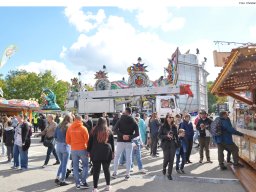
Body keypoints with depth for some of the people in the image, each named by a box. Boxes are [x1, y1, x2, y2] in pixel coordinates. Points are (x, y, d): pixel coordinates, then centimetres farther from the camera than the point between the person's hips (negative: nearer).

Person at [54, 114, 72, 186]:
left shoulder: (59, 126, 7)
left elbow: (55, 136, 9)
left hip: (58, 146, 6)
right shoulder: (69, 127, -11)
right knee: (64, 164, 5)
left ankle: (57, 178, 20)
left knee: (62, 163, 21)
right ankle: (62, 181, 10)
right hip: (65, 146, -6)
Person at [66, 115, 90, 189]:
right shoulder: (83, 128, -11)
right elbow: (87, 140, -8)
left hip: (73, 150, 3)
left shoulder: (69, 128, -1)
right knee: (85, 165, 12)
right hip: (82, 149, -3)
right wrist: (88, 148, 6)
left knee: (75, 166, 13)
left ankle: (77, 183, 17)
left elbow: (68, 140, 5)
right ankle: (83, 182, 7)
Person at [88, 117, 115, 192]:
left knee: (96, 170, 5)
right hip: (107, 152, 1)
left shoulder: (94, 130, 3)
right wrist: (112, 152, 17)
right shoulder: (109, 131, 6)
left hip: (96, 153, -1)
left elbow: (90, 142, 6)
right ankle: (108, 186, 21)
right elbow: (112, 143, 10)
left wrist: (89, 151, 13)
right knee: (106, 169, 13)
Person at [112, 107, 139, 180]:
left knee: (117, 157, 13)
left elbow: (115, 129, -14)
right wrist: (130, 137, -10)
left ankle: (114, 173, 18)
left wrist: (122, 135, -17)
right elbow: (137, 133, -6)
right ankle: (127, 174, 12)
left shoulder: (120, 120, -2)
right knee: (128, 158, 9)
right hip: (129, 142, 0)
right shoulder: (134, 122, 2)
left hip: (120, 141, 0)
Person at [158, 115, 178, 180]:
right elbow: (159, 135, -5)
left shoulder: (174, 127, 6)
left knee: (171, 160, 2)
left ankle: (169, 174, 16)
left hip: (173, 145, 3)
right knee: (166, 159, -4)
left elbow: (176, 135, 12)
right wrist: (167, 136, -19)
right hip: (166, 144, -3)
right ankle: (164, 168, 31)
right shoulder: (163, 127, -4)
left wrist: (177, 143, 6)